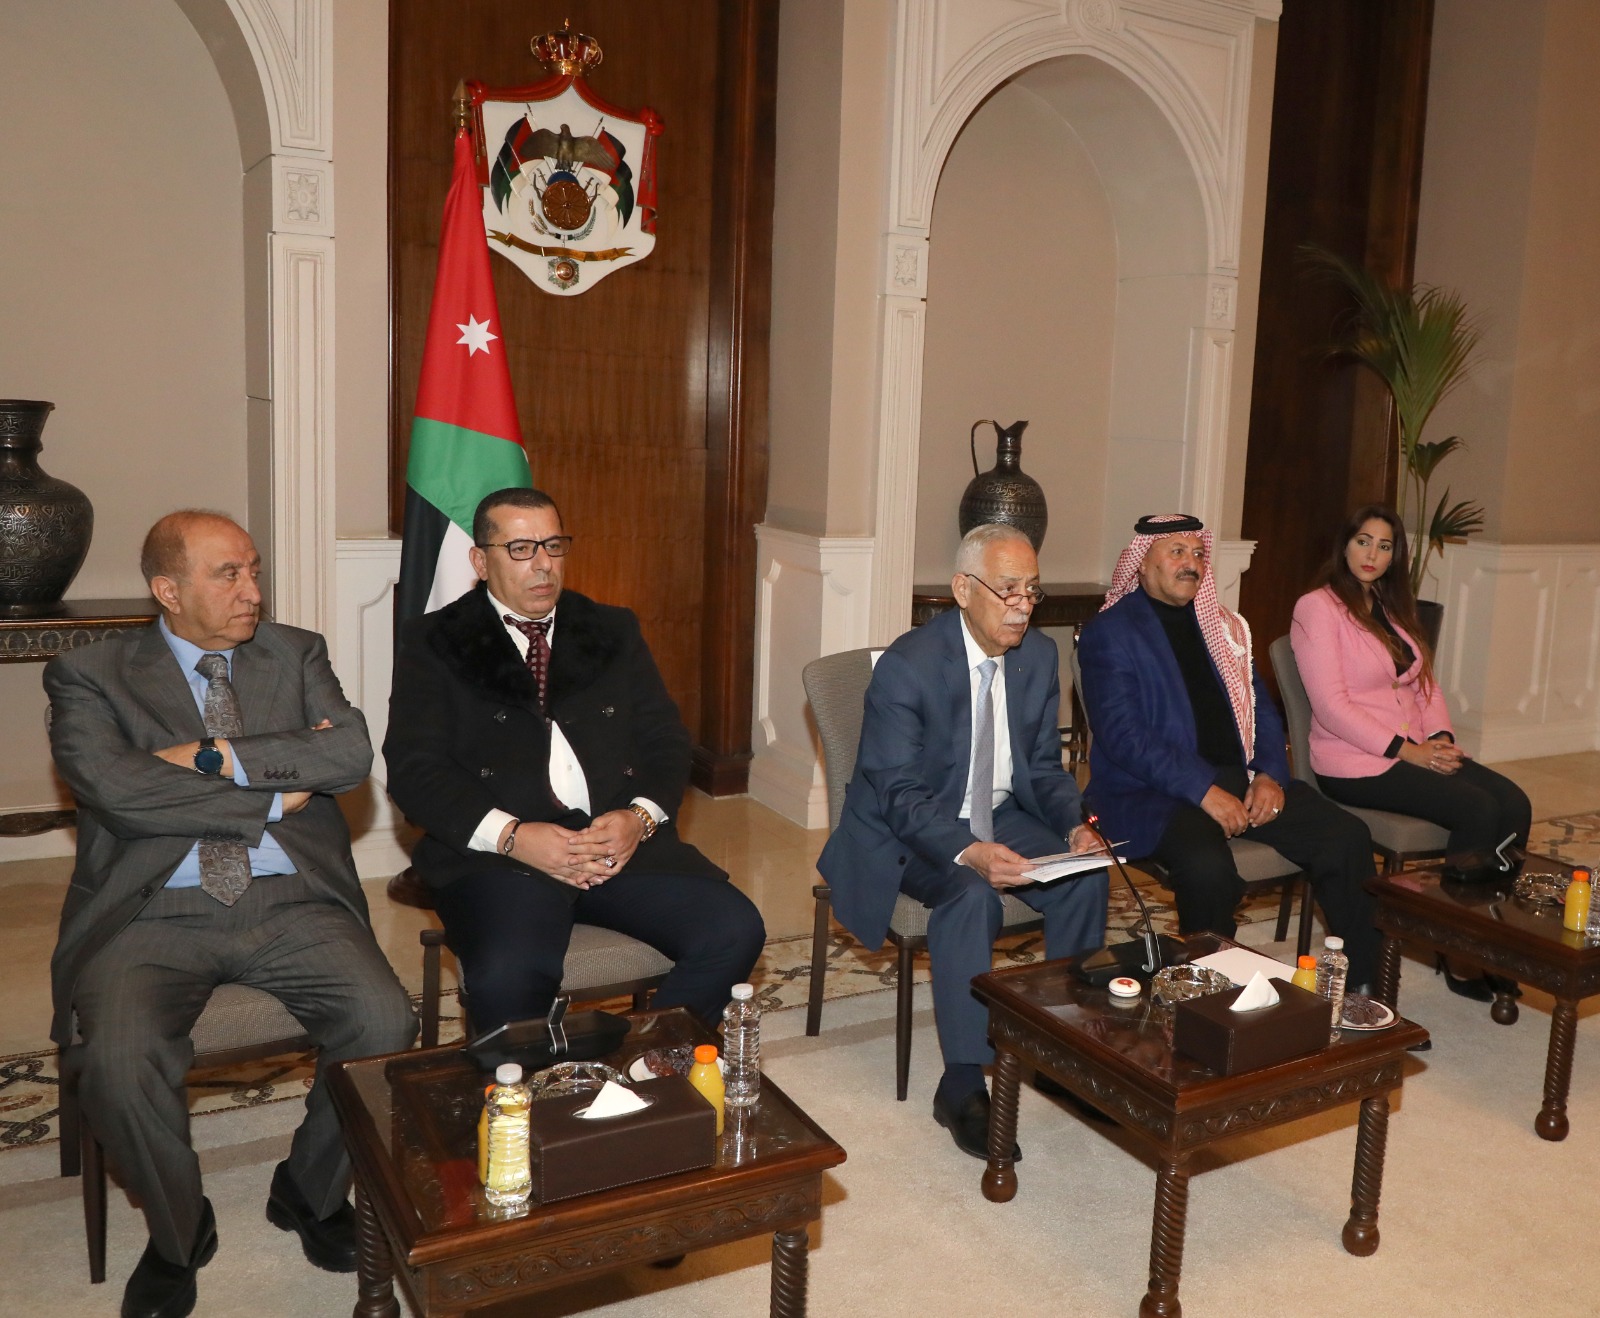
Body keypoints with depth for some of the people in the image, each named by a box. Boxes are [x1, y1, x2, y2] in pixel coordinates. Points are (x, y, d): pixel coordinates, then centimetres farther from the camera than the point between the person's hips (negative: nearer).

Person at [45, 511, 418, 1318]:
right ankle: (178, 1232, 5)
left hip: (290, 902, 2)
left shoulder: (297, 655, 13)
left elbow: (350, 754, -4)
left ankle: (310, 1192, 11)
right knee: (119, 1060, -28)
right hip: (156, 912, -1)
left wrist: (214, 756, -10)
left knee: (386, 1024, -21)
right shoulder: (90, 676, 6)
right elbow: (114, 788, -13)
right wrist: (277, 795, -9)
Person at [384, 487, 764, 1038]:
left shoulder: (614, 631, 20)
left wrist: (640, 816, -8)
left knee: (735, 931, -19)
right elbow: (413, 768, -1)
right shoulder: (433, 642, 10)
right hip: (498, 851, -3)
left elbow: (666, 740, 14)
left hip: (621, 838, 4)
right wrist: (513, 836, -15)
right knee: (506, 976, -34)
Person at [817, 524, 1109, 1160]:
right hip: (908, 829, -6)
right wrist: (967, 852, -39)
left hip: (998, 816, 6)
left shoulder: (1039, 656, -1)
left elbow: (1044, 766, 7)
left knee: (1086, 877, -18)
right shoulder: (907, 666, -21)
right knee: (972, 896, -34)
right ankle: (962, 1086, -21)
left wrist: (1074, 825, -14)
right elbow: (899, 794, -23)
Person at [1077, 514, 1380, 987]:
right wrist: (1204, 790, -20)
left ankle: (1360, 986, -1)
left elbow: (1261, 707, 18)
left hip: (1241, 778, 7)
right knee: (1208, 867, -35)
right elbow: (1122, 735, -13)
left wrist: (1270, 775, -2)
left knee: (1347, 836, -13)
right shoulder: (1110, 633, -3)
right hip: (1151, 792, -6)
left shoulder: (1222, 626, 19)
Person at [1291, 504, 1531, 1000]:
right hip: (1356, 763, -8)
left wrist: (1441, 738, -2)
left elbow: (1426, 684, 18)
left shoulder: (1392, 607, 19)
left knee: (1514, 803, -14)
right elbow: (1330, 705, -15)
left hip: (1417, 751, 8)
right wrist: (1406, 751, -17)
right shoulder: (1318, 607, -7)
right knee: (1477, 808, -23)